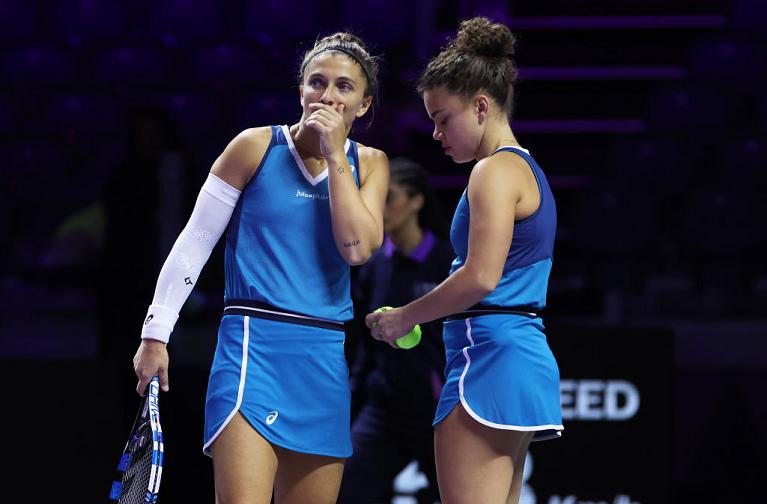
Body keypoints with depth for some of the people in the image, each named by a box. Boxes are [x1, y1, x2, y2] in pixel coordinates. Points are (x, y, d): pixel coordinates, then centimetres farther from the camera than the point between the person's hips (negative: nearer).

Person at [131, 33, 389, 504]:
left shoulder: (369, 164, 10)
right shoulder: (257, 147, 0)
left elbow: (358, 248, -7)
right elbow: (193, 243, 3)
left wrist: (334, 156, -6)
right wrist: (155, 335, 2)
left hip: (327, 357, 4)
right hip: (254, 345, -4)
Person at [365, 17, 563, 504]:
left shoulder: (495, 172, -10)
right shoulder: (526, 169, 21)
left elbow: (481, 277, -20)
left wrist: (406, 317, -8)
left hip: (489, 354, -10)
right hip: (528, 358, 10)